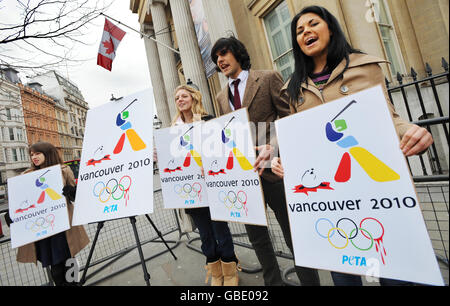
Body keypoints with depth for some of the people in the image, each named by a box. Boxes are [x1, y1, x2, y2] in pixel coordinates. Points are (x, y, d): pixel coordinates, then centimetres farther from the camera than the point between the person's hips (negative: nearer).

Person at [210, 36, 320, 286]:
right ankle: (273, 282, 36)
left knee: (293, 233, 6)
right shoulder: (222, 96, 16)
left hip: (270, 167, -5)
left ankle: (310, 281, 28)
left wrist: (272, 147, -21)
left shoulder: (269, 78, 0)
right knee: (257, 238, 16)